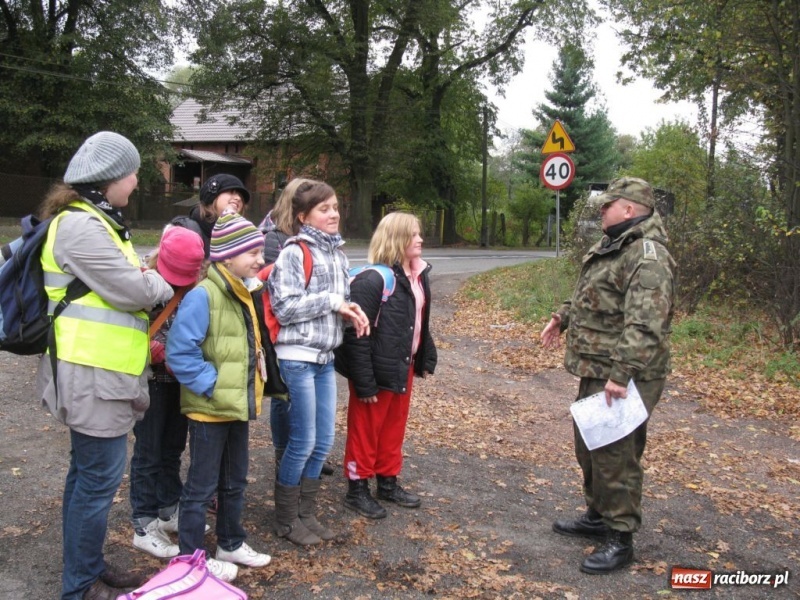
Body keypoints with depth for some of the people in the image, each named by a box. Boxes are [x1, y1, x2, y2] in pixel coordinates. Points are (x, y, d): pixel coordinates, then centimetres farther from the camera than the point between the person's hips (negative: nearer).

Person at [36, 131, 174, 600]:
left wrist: (154, 282, 1)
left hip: (98, 374, 11)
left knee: (88, 473, 18)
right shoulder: (79, 226, -18)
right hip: (93, 377, -11)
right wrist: (167, 281, 0)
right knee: (100, 477, -2)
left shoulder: (93, 221, 16)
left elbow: (118, 286, 17)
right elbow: (133, 288, -18)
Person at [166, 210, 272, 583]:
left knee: (235, 481, 20)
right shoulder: (202, 296, -20)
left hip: (237, 406, 9)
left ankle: (231, 543, 36)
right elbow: (179, 354, -25)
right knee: (202, 487, 5)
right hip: (209, 409, -9)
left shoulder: (242, 294, 9)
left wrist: (249, 390, 10)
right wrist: (212, 387, -21)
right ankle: (191, 558, 20)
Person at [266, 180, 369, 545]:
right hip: (298, 357, -7)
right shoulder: (294, 253, -11)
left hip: (326, 358, 7)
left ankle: (306, 514, 26)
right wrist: (331, 301, -16)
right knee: (303, 442, 0)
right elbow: (285, 307, -17)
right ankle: (286, 520, 18)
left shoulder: (337, 253, 11)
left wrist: (351, 312, -3)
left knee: (323, 442, 11)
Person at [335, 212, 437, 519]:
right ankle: (357, 490, 23)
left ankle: (388, 483, 37)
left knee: (395, 427, 20)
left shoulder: (418, 275, 5)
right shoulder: (372, 279, -22)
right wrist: (364, 382, -24)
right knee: (365, 430, 8)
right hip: (377, 371, -8)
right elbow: (357, 335, -24)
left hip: (404, 367, 8)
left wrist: (427, 358, 13)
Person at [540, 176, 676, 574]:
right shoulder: (612, 246, 14)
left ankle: (620, 539, 12)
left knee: (615, 455, -2)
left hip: (624, 378, -11)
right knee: (589, 446, 21)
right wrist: (563, 317, 21)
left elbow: (644, 326, -29)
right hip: (595, 371, 11)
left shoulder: (648, 255, -21)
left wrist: (621, 374, -32)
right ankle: (597, 516, 37)